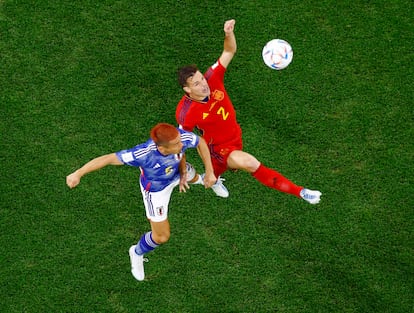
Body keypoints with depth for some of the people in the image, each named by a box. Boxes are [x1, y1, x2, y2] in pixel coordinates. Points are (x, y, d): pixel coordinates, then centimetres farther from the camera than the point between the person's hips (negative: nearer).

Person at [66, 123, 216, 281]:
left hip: (177, 171, 5)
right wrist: (78, 173, -45)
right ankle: (137, 253, 40)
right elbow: (108, 158, -42)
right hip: (156, 188, -4)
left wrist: (210, 172, -13)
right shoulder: (143, 154, -49)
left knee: (192, 178, 40)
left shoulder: (181, 137, -39)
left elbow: (201, 142, -15)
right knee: (161, 237, 6)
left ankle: (196, 178, 82)